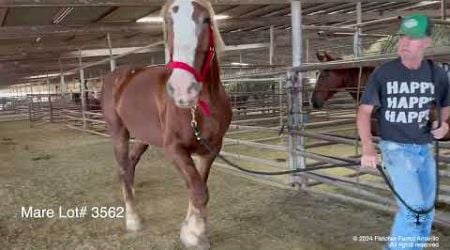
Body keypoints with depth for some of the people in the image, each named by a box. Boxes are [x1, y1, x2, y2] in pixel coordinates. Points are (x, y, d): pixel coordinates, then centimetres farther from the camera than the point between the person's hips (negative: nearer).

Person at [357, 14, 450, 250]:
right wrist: (368, 148, -19)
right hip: (396, 148, -5)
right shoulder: (383, 73, -12)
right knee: (413, 208, -12)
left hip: (425, 150, 5)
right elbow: (364, 112, -8)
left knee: (427, 211, 15)